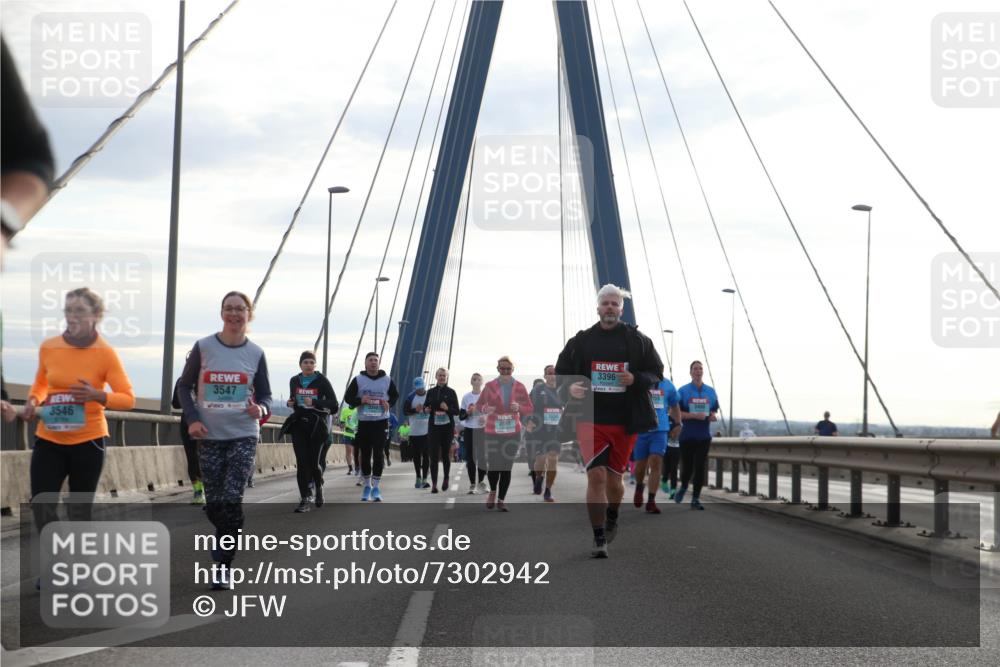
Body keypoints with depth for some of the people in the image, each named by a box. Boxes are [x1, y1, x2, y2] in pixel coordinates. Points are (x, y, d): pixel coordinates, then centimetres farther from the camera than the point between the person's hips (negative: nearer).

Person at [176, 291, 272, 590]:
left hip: (243, 436, -1)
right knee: (214, 504, 5)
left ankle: (223, 565, -5)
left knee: (232, 500, -13)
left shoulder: (255, 353, 2)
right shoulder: (203, 347, 0)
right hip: (209, 436, 1)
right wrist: (192, 418, -8)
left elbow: (265, 394, 8)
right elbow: (184, 386, 7)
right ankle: (228, 543, 31)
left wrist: (261, 408, -15)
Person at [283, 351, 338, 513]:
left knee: (314, 463, -1)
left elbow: (334, 404, -8)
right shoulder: (294, 381, 10)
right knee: (302, 463, -6)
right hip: (299, 425, 3)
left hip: (316, 425, -3)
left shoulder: (322, 381, -3)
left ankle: (318, 487, 31)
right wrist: (290, 403, 2)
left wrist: (314, 403, -21)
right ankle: (304, 500, -4)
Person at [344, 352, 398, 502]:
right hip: (364, 422, 1)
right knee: (365, 455, 6)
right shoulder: (358, 379, 1)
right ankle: (367, 485, 21)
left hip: (381, 422, -1)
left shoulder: (387, 380, 4)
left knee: (378, 455, -7)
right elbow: (348, 397, 3)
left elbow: (395, 395, 16)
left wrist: (389, 403, -6)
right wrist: (360, 400, -17)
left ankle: (376, 487, -1)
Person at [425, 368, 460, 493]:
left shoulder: (451, 392, 2)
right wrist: (426, 409, -5)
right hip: (434, 426, 1)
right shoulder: (431, 392, 8)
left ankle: (446, 478, 31)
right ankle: (434, 483, -7)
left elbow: (457, 411, 1)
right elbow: (425, 406, 18)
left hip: (447, 426, -1)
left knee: (445, 454, 10)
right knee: (434, 455, -6)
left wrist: (447, 408, -18)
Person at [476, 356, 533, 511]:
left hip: (512, 433, 1)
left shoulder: (519, 387, 2)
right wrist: (485, 409, -17)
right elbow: (479, 405, 5)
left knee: (507, 467, 4)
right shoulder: (490, 386, -2)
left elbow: (530, 408, 6)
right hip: (493, 432, -1)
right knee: (493, 466, -4)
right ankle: (493, 491, 26)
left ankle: (501, 499, 17)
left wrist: (519, 407, -15)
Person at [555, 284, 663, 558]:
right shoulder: (581, 341, 6)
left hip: (625, 421, 1)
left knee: (614, 478, 11)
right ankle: (599, 540, -8)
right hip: (591, 419, -1)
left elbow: (656, 373, 7)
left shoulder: (638, 340, 4)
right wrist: (570, 388, -11)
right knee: (596, 476, -12)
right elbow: (561, 374, 11)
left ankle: (612, 519, 42)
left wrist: (636, 379, -14)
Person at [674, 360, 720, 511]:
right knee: (687, 467, 1)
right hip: (687, 435, -3)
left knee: (700, 468, -1)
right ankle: (683, 487, 32)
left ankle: (695, 499, 6)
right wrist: (695, 415, -19)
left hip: (704, 436, 3)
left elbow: (714, 411, 17)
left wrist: (714, 416, -7)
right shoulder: (683, 391, -1)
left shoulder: (710, 391, 10)